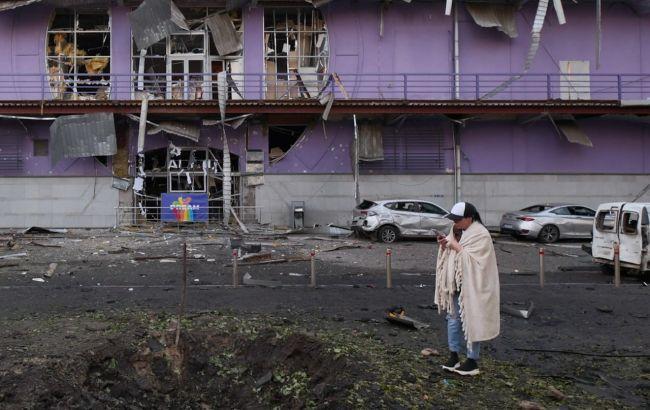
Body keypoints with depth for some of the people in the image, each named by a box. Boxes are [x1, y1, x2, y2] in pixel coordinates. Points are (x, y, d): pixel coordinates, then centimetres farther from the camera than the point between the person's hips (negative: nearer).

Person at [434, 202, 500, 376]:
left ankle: (472, 361, 10)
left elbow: (470, 258, -23)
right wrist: (444, 245, -3)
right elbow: (450, 254, 16)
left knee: (471, 321, 0)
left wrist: (456, 246, -19)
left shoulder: (480, 234, -14)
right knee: (453, 317, 12)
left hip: (471, 287, -8)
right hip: (455, 284, 8)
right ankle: (454, 355, 23)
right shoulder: (458, 231, 10)